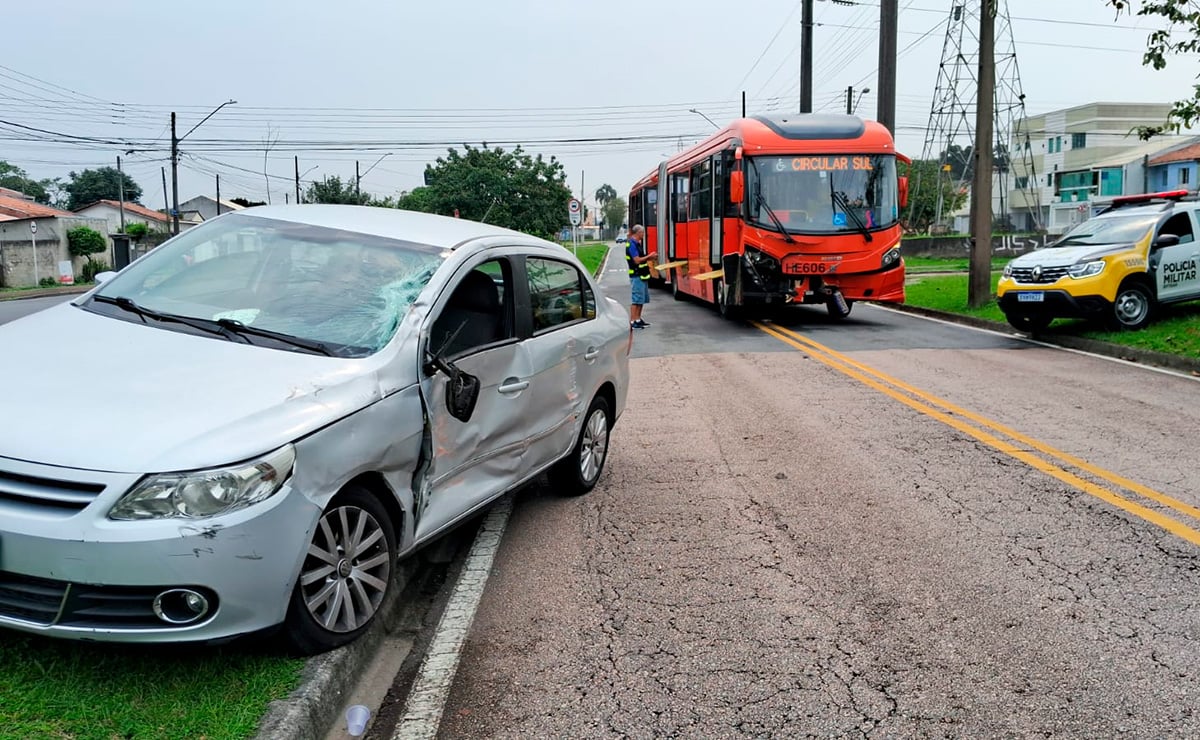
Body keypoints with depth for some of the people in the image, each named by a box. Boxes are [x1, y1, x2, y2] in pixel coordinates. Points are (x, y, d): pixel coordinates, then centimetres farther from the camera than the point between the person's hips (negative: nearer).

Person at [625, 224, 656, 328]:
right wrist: (649, 256, -11)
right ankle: (632, 321, -8)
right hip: (636, 276, -10)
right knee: (636, 299, -9)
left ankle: (638, 319, 21)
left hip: (642, 276, 10)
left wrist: (650, 257, 7)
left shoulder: (638, 243, 16)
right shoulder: (632, 244, -15)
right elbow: (637, 260, -21)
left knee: (642, 299, 14)